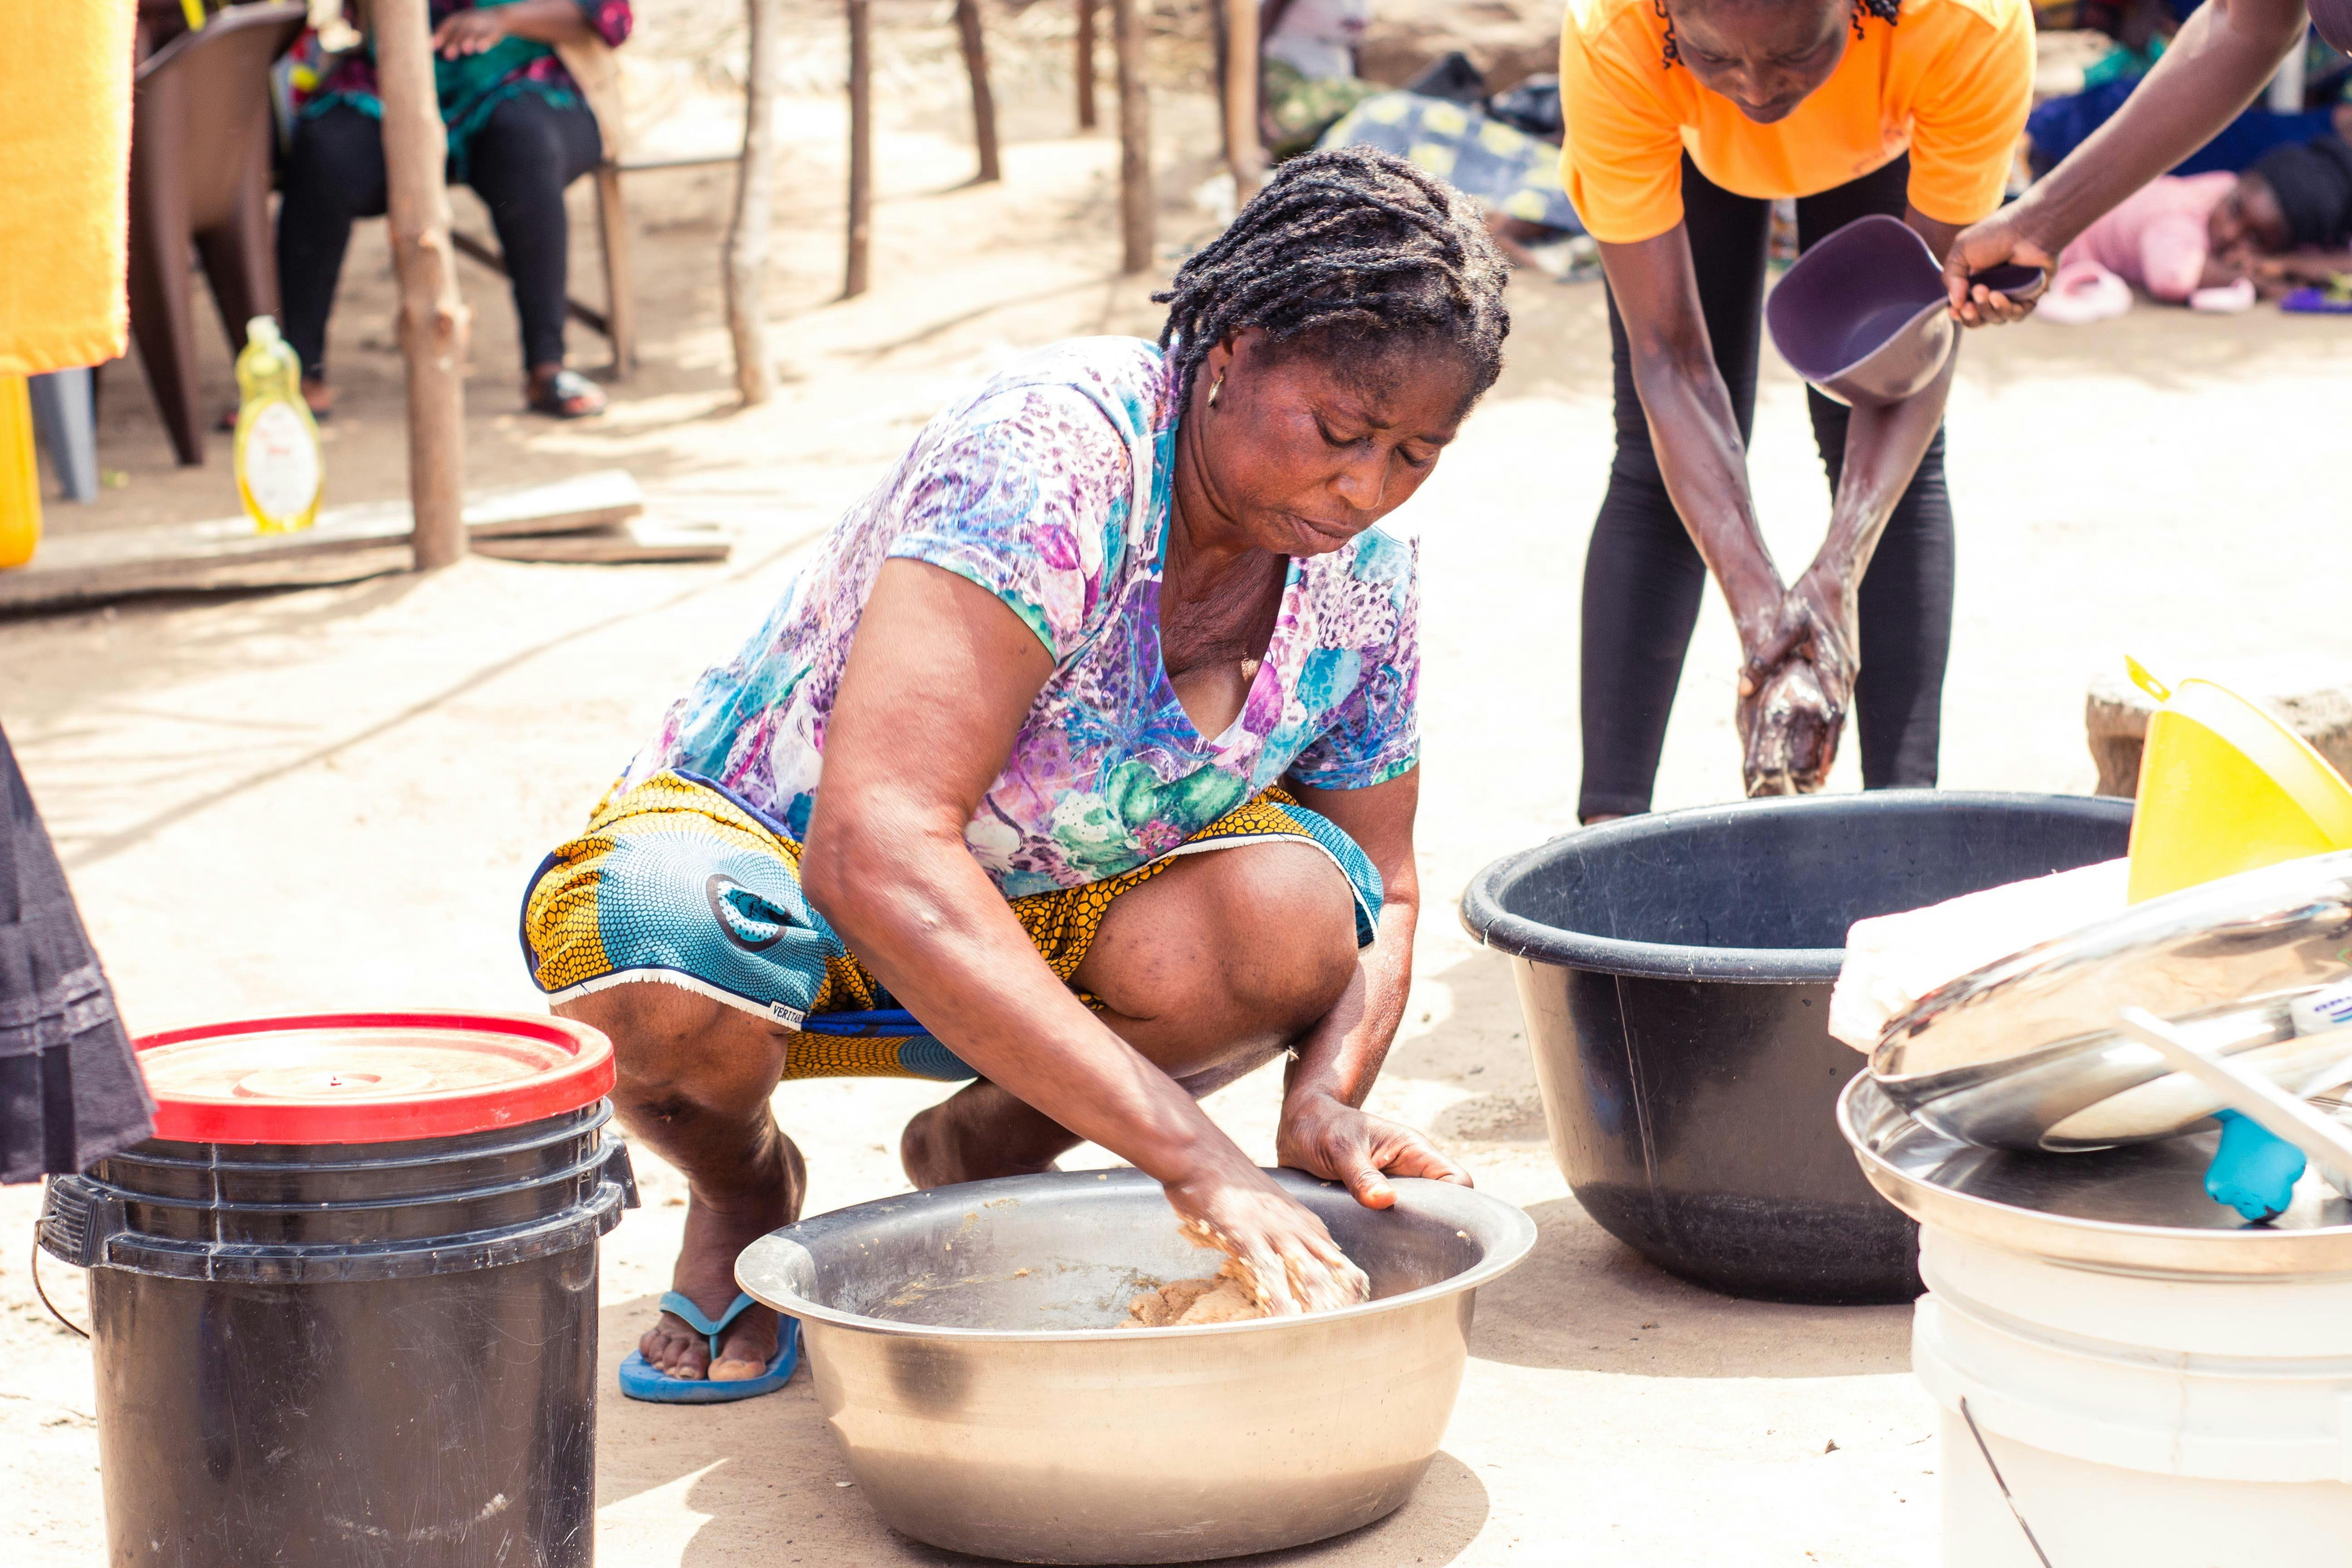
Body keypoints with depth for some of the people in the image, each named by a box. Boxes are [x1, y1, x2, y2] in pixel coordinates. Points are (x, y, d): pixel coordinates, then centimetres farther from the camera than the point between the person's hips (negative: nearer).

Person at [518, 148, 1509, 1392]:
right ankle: (742, 1189, -1)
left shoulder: (1359, 577, -11)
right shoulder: (1046, 456, -32)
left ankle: (980, 1152, 4)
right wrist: (1186, 1151, -47)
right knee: (660, 960, -40)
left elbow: (1380, 897, 1)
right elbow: (873, 849, -43)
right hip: (769, 858, -5)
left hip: (1041, 920, 5)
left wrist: (1328, 1094, -24)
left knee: (1290, 911, -26)